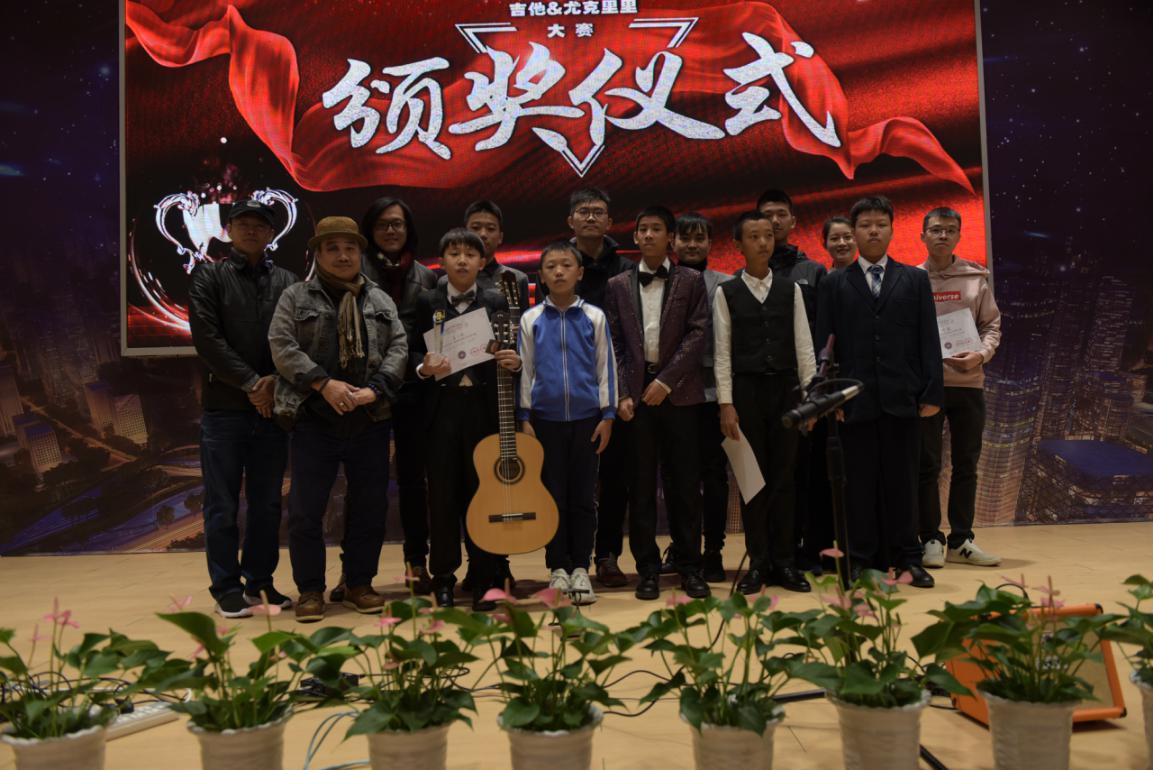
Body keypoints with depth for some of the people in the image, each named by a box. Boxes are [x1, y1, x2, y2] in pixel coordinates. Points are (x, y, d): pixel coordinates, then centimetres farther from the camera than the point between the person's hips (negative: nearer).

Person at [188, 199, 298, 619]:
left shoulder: (287, 282, 11)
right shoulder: (209, 277, 3)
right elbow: (207, 338, -8)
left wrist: (276, 381, -12)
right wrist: (251, 383, -12)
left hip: (273, 407, 3)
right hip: (224, 407, -2)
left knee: (267, 502, 9)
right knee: (222, 505, 3)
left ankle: (260, 581, 22)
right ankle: (227, 587, 14)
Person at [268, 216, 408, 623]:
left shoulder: (381, 300, 13)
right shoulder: (296, 298, 5)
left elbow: (398, 347, 5)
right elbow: (282, 347, -5)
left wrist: (375, 389, -11)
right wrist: (324, 383, -16)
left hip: (370, 420, 3)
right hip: (314, 421, -2)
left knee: (370, 507, 8)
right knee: (306, 509, 0)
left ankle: (359, 584, 23)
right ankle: (310, 590, 14)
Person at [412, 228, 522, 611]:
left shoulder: (496, 302, 8)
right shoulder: (427, 302, 9)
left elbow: (510, 354, 8)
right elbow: (416, 354, 8)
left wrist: (515, 361, -13)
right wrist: (424, 369, -13)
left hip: (484, 405, 0)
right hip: (442, 406, 0)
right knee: (443, 494, 3)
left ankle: (484, 580, 12)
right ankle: (443, 576, 15)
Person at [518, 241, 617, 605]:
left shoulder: (594, 317, 2)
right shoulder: (531, 319, 4)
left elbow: (605, 367, 5)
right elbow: (525, 370, 6)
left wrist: (607, 415, 0)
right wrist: (525, 418, 3)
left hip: (586, 416, 0)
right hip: (546, 417, 0)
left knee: (583, 496, 5)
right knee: (553, 495, 6)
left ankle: (580, 568, 15)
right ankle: (558, 568, 17)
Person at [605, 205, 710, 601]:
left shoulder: (690, 281, 7)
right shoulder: (618, 286, 11)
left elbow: (697, 334, -2)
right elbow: (614, 344, 7)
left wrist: (666, 380, -11)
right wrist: (622, 394, -5)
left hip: (678, 393, -1)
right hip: (635, 394, 1)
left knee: (685, 483, 3)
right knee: (641, 485, 4)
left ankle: (690, 567, 13)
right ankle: (647, 568, 12)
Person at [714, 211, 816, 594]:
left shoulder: (791, 290, 7)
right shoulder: (726, 293, 2)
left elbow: (804, 346, 6)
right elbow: (723, 352, 0)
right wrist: (726, 404, -6)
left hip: (785, 389, 2)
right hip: (745, 390, -1)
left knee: (784, 476, 5)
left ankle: (784, 562, 13)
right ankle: (758, 563, 12)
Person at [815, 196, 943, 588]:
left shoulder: (915, 279, 11)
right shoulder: (834, 284, 8)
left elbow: (928, 340, 7)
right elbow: (825, 345, 4)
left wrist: (932, 392, -1)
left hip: (902, 396, 1)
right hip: (856, 399, -1)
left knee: (902, 479, 5)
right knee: (859, 482, 2)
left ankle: (907, 558, 15)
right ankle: (862, 560, 11)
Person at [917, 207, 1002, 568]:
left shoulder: (976, 277, 8)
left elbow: (992, 325, 8)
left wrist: (981, 355, -9)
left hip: (969, 382, 3)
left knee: (966, 465, 8)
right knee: (927, 465, 2)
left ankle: (961, 541, 18)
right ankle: (931, 539, 11)